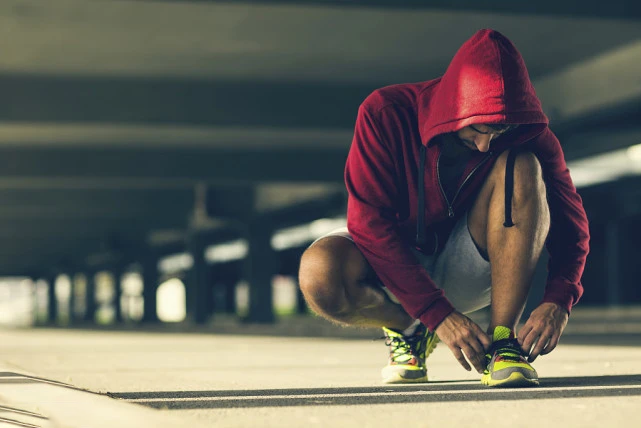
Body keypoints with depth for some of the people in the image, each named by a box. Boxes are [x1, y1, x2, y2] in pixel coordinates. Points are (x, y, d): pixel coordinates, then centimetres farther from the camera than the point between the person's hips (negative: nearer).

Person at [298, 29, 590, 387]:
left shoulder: (530, 136, -15)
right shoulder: (386, 113, -22)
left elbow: (573, 225, -10)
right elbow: (369, 224, -26)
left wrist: (558, 303, -30)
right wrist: (439, 314, -33)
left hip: (473, 272, 1)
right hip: (394, 271, -1)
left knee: (521, 167, -26)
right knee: (321, 271, -36)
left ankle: (502, 343, -25)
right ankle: (408, 330, -3)